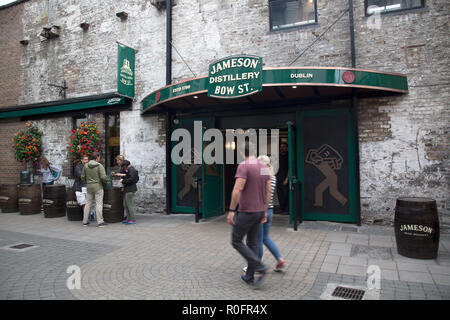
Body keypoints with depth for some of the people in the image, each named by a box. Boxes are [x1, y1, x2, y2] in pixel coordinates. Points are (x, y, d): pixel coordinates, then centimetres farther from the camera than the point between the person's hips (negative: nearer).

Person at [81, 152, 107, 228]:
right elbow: (103, 177, -18)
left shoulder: (86, 165, 3)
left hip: (89, 187, 5)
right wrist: (105, 182, 2)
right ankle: (100, 222, 0)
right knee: (99, 204, -1)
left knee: (88, 204, 13)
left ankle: (85, 221, 19)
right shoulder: (100, 166, -11)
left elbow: (83, 177, 7)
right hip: (98, 187, -5)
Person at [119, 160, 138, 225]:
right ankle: (128, 218, 18)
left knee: (129, 204, -8)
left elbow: (131, 179, -22)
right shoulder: (128, 170, 18)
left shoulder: (132, 170, -12)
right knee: (125, 204, 11)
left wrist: (123, 181, -14)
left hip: (130, 190, -10)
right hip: (127, 190, 10)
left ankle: (133, 220, -2)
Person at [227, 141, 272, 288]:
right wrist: (265, 211, 17)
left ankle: (259, 267, -2)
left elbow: (237, 189, -23)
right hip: (259, 212, 8)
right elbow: (268, 191, 11)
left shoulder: (243, 166, -15)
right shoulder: (263, 168, 9)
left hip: (246, 212, -8)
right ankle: (249, 277, 22)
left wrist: (231, 210, -18)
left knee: (236, 242, 7)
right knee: (252, 243, 15)